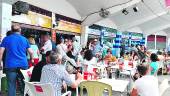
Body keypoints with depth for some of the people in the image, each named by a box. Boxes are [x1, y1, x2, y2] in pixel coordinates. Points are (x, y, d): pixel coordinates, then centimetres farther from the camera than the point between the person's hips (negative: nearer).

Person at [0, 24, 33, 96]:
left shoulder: (6, 39, 5)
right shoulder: (24, 39, 8)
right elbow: (31, 52, 9)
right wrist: (31, 60, 26)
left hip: (11, 65, -1)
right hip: (23, 65, 2)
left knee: (11, 85, 3)